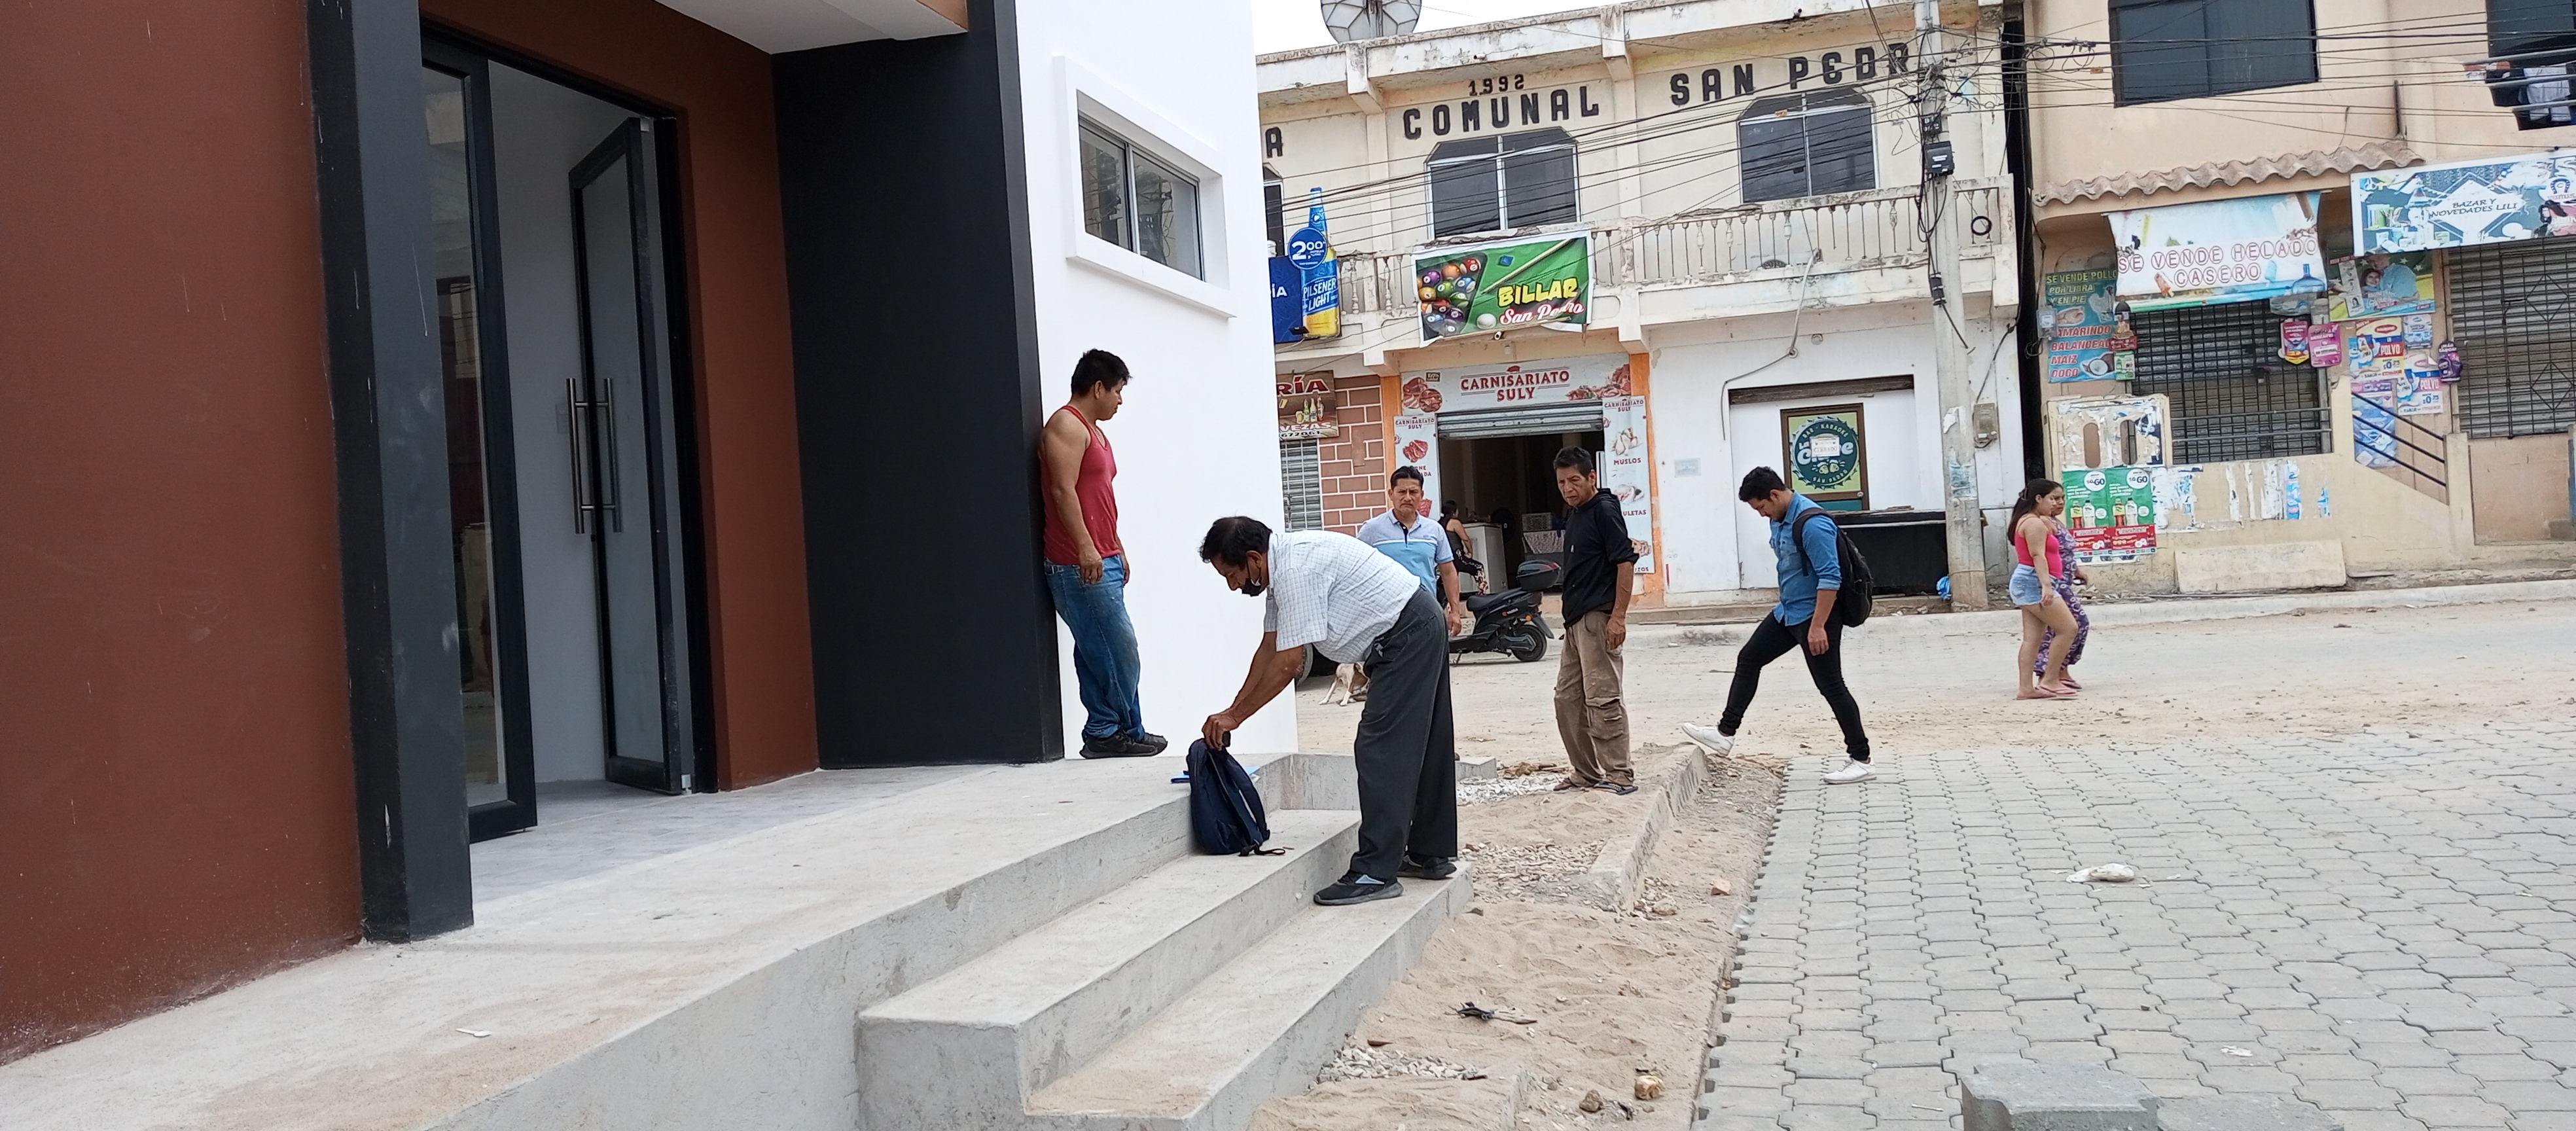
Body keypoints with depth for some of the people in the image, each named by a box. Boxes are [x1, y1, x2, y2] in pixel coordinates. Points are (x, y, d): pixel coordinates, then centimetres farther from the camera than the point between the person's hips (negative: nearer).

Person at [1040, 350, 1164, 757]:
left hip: (1101, 560, 10)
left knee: (1098, 652, 9)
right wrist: (1086, 548, -23)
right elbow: (1063, 490, -18)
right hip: (1080, 564, -10)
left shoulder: (1093, 430, 22)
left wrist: (1117, 550, 24)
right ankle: (1124, 732, 2)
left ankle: (1106, 733, 11)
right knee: (1119, 650, -7)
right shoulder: (1067, 425, -9)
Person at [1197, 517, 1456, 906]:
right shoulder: (1281, 567, 7)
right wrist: (1232, 711, 9)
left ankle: (1376, 872, -11)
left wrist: (1235, 716, -16)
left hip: (1405, 636, -11)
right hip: (1422, 629, 11)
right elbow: (1269, 648, 12)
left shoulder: (1296, 570, -25)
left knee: (1381, 750, -12)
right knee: (1421, 748, 16)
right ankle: (1431, 855, 26)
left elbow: (1288, 663, -24)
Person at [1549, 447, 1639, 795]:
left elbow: (1625, 562, -16)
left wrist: (1618, 617, -21)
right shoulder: (1574, 515, 17)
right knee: (1568, 697, 12)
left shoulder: (1604, 510, -10)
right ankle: (1585, 773, 20)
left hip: (1598, 618, -10)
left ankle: (1619, 776, -2)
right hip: (1576, 619, 10)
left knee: (1602, 698, -8)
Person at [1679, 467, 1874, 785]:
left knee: (1830, 685, -4)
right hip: (1788, 612, 10)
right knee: (1748, 659, 11)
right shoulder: (1779, 520, 7)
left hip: (1816, 615, -10)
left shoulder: (1813, 523, -23)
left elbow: (1830, 577, -26)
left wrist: (1818, 626, -27)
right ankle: (1726, 733, 18)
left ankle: (1861, 760, 6)